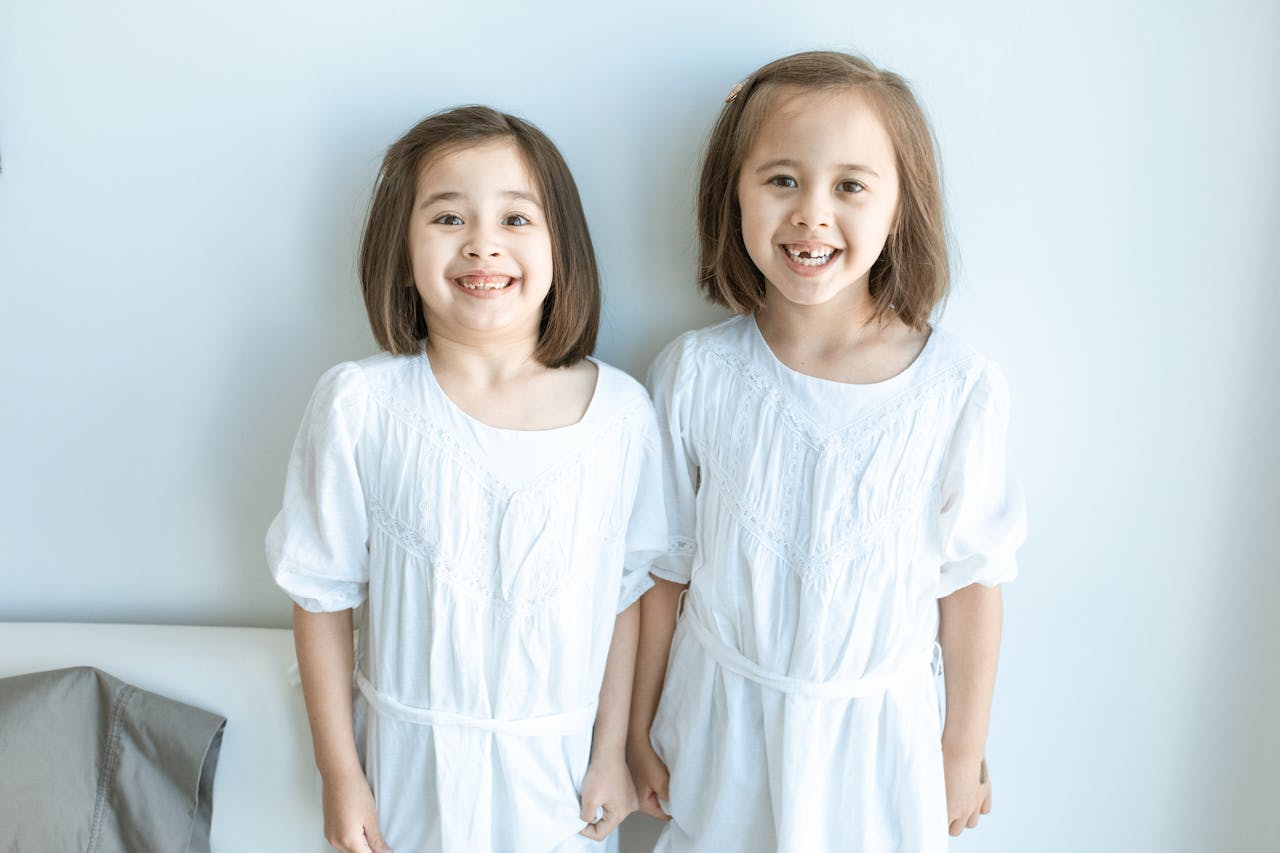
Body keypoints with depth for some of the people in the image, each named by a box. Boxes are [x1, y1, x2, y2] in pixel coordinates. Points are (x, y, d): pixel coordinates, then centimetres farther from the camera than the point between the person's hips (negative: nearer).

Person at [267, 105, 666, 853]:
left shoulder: (622, 413, -12)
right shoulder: (358, 406, -15)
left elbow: (624, 593, -2)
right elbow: (323, 594, -6)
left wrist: (612, 750, 4)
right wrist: (339, 772, -1)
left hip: (556, 755, 1)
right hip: (411, 756, 0)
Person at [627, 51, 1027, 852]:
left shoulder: (963, 390, -16)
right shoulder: (695, 374, -13)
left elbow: (972, 583, -4)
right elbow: (664, 572, -4)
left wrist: (965, 750, 5)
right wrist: (641, 731, 5)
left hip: (874, 725, 0)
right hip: (719, 721, 1)